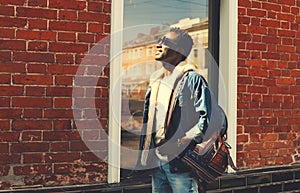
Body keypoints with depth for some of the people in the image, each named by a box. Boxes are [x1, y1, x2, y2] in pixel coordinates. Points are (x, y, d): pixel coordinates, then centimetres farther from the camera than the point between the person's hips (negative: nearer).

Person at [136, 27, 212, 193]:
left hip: (181, 162, -7)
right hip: (156, 161, 8)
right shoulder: (155, 80, 16)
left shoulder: (191, 79, -8)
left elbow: (206, 119, -17)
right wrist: (145, 154, 16)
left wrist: (179, 143, -22)